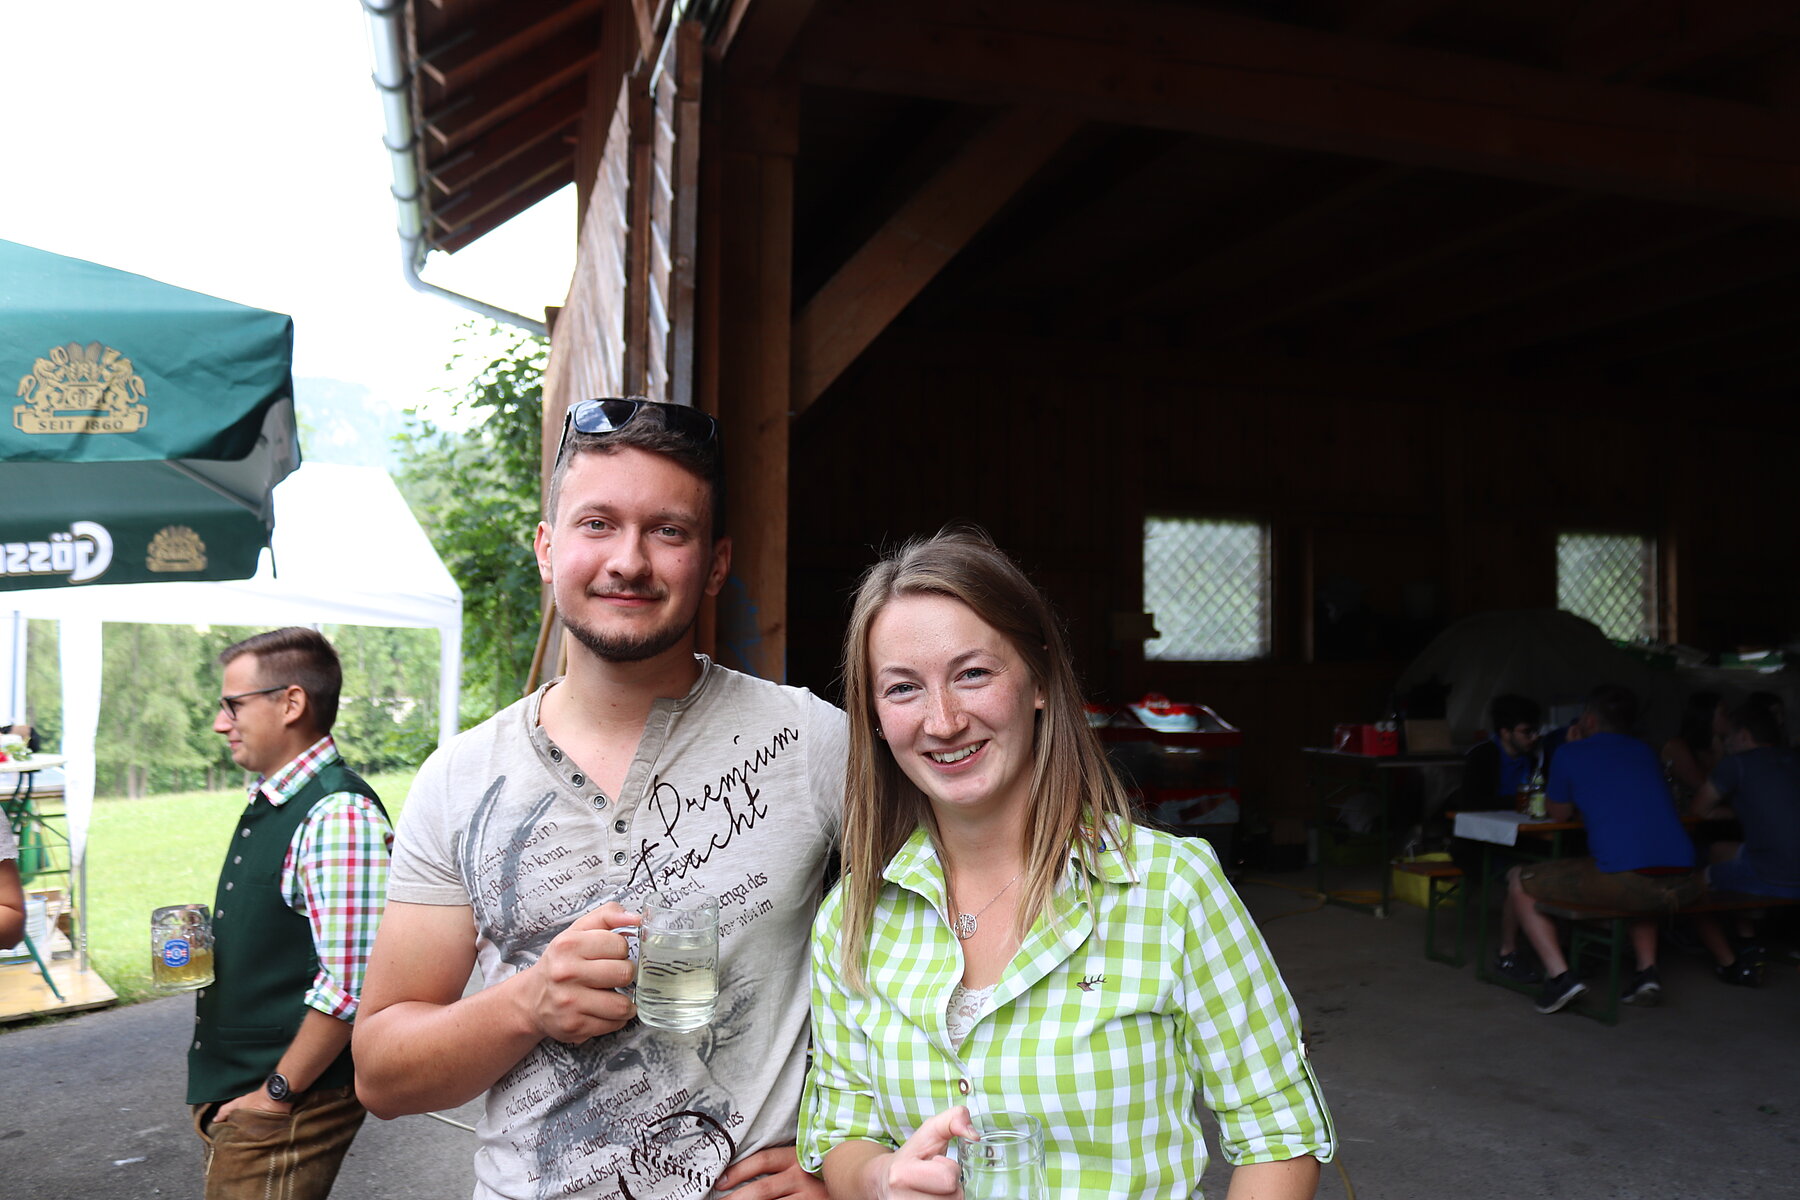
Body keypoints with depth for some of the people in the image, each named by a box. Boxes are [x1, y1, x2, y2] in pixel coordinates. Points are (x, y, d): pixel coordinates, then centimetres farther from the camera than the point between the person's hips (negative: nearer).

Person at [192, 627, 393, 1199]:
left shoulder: (339, 815, -24)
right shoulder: (268, 801, 8)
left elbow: (351, 984, -27)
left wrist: (277, 1094, -18)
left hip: (289, 1107, -9)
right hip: (232, 1089, 9)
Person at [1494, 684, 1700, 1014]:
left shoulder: (1570, 754, 8)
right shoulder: (1645, 752, 23)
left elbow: (1559, 814, 23)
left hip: (1622, 880, -6)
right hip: (1684, 884, 6)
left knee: (1519, 882, 10)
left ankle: (1559, 974, -4)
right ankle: (1647, 971, 24)